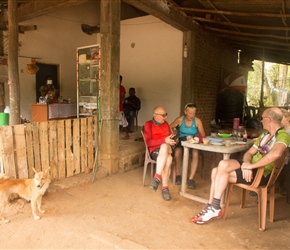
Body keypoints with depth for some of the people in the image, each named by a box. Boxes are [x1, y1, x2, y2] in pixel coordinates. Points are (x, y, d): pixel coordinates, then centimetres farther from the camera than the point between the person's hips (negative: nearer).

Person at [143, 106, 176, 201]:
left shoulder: (166, 123, 16)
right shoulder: (148, 124, -1)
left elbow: (170, 137, 20)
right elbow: (148, 142, -11)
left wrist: (172, 139, -6)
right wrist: (164, 140, -20)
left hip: (167, 149, 4)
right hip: (155, 151, -3)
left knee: (164, 147, -35)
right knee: (168, 160, -36)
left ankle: (157, 177, -33)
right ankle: (165, 187, -30)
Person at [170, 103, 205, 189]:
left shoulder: (197, 121, -6)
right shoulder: (180, 119, -5)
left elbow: (203, 134, -7)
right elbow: (169, 128, 4)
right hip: (181, 141, 0)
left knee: (195, 153, -34)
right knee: (177, 151, -34)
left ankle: (191, 179, -25)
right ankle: (178, 175, -14)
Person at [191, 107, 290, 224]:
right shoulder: (264, 135, 17)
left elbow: (275, 153, -35)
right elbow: (249, 153, 13)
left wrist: (251, 165, -26)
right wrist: (246, 163, -11)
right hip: (251, 168, 9)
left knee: (223, 164, -25)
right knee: (216, 171, -6)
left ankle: (215, 208, -14)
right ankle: (211, 207, -2)